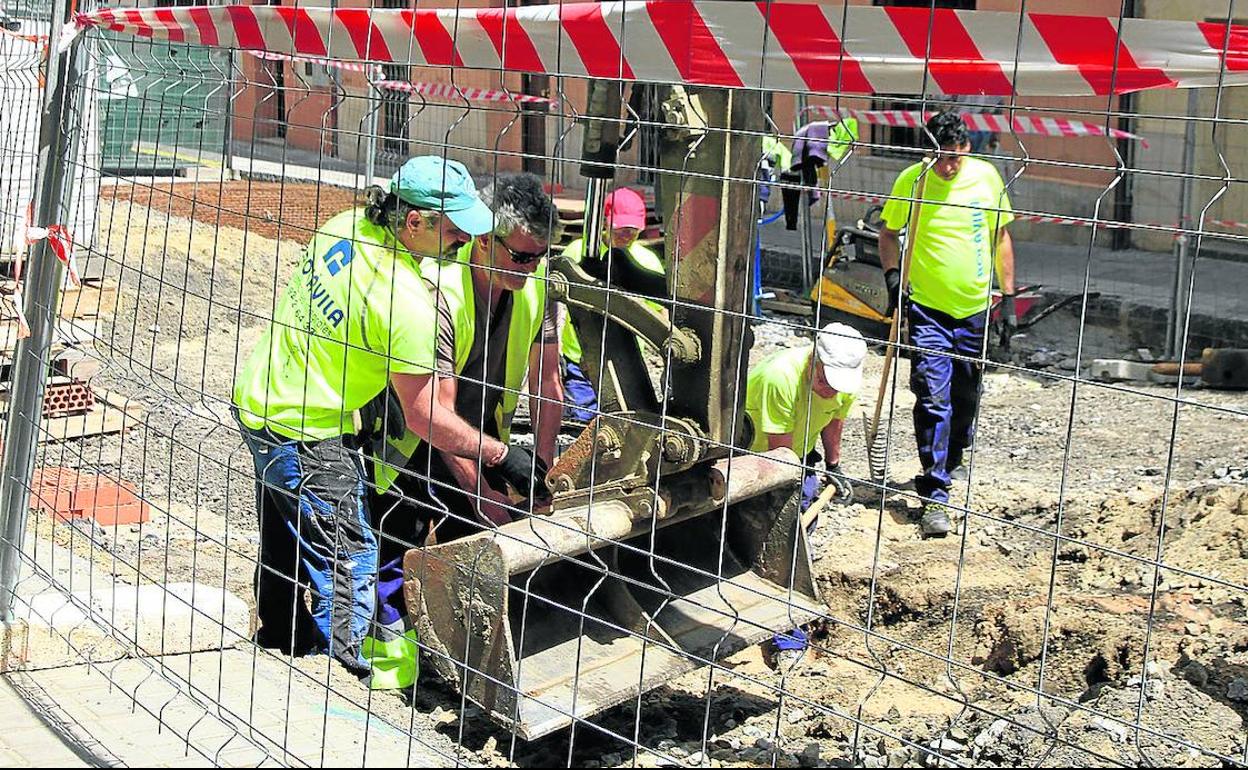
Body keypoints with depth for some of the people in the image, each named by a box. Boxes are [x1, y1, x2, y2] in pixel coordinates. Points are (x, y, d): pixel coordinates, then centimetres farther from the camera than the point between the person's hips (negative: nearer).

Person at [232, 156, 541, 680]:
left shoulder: (345, 226, -5)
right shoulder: (405, 303, -27)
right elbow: (423, 417, -21)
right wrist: (501, 456, -12)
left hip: (260, 399, 9)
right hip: (305, 431, -9)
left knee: (286, 545, 23)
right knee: (348, 559, -1)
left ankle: (280, 644, 39)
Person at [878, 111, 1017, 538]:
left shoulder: (986, 177, -2)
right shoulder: (911, 179, -6)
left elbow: (1001, 237, 8)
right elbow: (889, 232, 8)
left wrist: (1008, 296, 6)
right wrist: (893, 274, -10)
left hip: (975, 308, 3)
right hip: (927, 307, -2)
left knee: (965, 399, 14)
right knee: (933, 400, -10)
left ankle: (946, 467, 38)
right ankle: (934, 497, -8)